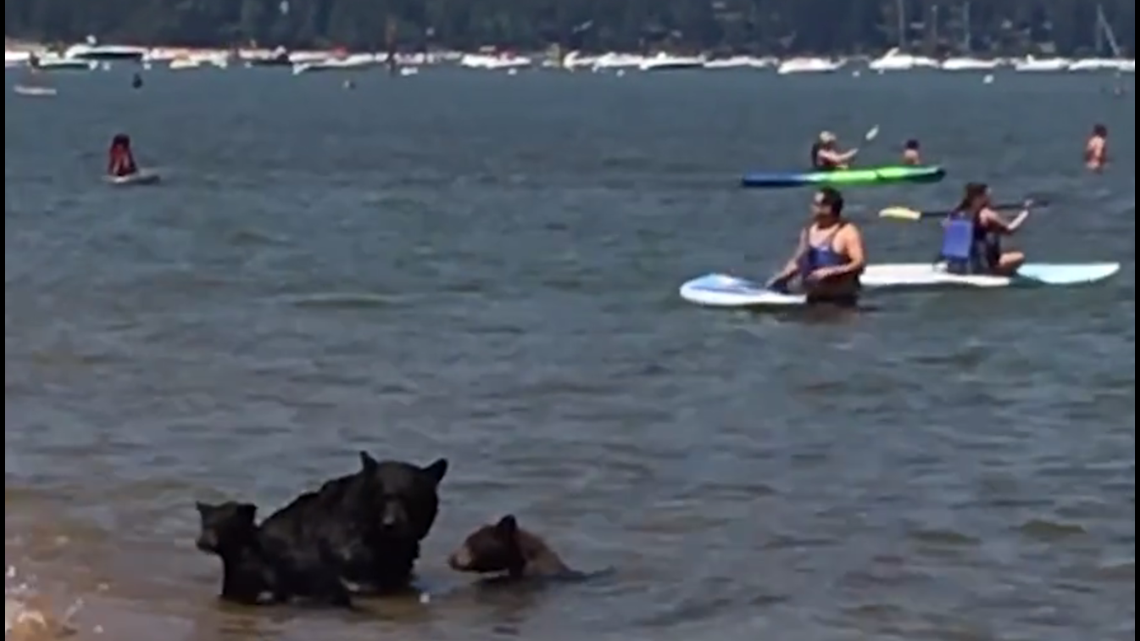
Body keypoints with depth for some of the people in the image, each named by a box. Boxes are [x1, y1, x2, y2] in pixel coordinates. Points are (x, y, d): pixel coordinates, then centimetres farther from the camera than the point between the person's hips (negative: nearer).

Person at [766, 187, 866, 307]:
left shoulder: (848, 232, -11)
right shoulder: (809, 231, 10)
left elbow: (860, 263, -19)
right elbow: (797, 261, 17)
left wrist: (830, 271, -30)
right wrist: (782, 277, 1)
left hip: (840, 301, -7)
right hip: (814, 300, 7)